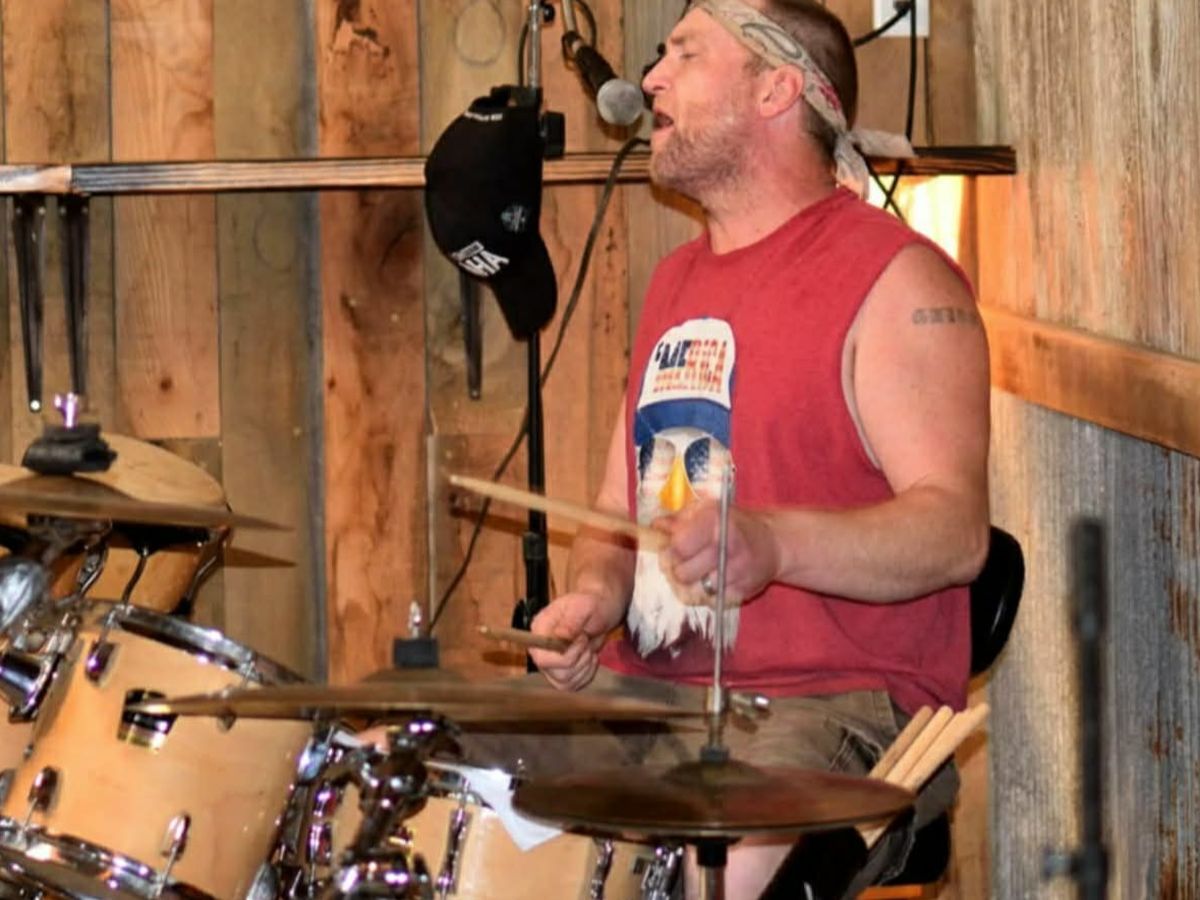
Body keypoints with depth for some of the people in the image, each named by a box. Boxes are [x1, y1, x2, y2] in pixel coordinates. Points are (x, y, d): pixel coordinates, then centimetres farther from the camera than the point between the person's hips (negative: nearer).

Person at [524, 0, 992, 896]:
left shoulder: (893, 281, -6)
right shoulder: (677, 284, 20)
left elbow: (956, 531, -17)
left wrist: (771, 543, -33)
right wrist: (592, 596, 1)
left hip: (838, 715, -8)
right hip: (644, 693, 8)